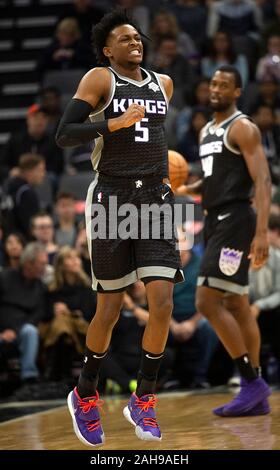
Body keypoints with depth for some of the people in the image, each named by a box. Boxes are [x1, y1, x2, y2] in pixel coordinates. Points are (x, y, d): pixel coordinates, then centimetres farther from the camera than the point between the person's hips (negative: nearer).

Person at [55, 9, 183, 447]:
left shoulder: (163, 84, 12)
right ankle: (85, 394, 24)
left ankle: (143, 399, 5)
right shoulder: (99, 79, -5)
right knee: (110, 309, 1)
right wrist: (116, 123, -22)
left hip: (156, 199, 4)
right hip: (113, 199, -4)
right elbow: (64, 135, -14)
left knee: (162, 301, -9)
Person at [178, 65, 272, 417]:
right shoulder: (206, 132, 17)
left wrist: (261, 233, -26)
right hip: (215, 221, 9)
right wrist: (186, 190, 12)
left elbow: (262, 181, -17)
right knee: (237, 307, 9)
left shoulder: (242, 128, -9)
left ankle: (252, 381, -9)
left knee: (208, 302, -15)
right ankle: (257, 397, 12)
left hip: (234, 220, -9)